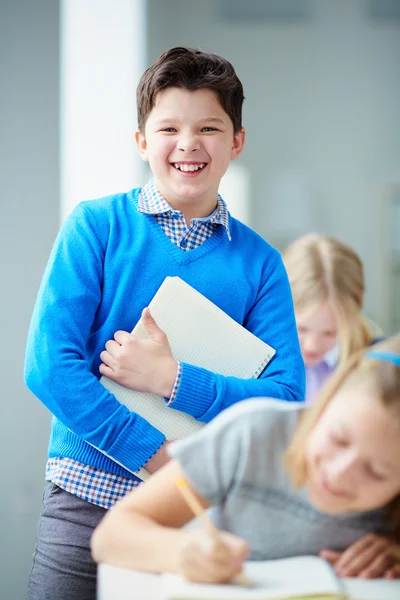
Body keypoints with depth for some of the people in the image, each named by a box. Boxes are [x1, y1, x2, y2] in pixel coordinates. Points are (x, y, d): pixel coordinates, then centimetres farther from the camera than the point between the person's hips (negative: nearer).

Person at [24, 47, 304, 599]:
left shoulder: (259, 262, 3)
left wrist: (171, 379, -17)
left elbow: (286, 396, -4)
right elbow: (48, 364, -10)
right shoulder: (95, 226, -2)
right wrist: (158, 456, -15)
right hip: (86, 503, -1)